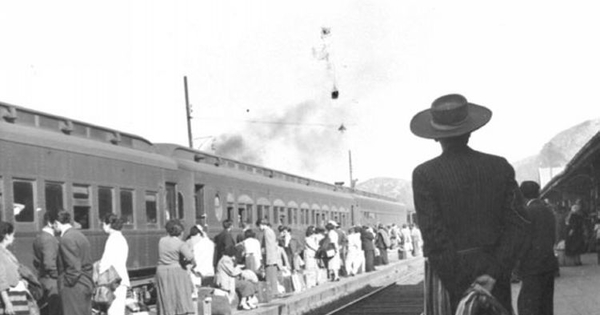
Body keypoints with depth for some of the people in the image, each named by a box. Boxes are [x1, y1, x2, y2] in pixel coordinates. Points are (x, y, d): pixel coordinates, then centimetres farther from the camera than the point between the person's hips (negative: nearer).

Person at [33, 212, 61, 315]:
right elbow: (49, 264, -23)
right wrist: (60, 276, -12)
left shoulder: (38, 238, 12)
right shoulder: (49, 239, -17)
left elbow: (36, 262, 19)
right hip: (53, 283, -10)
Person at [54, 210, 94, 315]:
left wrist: (65, 284, -11)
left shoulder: (67, 239, -15)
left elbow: (74, 268, -20)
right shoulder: (80, 235, 15)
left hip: (74, 289, -10)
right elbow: (89, 264, 16)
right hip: (86, 286, 10)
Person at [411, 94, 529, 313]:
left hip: (447, 275, -3)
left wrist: (463, 292, -12)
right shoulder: (500, 167, 3)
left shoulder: (425, 175, -7)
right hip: (494, 277, 4)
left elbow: (434, 236, -13)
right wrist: (494, 273, -9)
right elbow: (517, 223, -3)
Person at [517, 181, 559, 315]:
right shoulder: (548, 211, 12)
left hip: (533, 265, -8)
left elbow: (525, 240, -15)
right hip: (549, 263, 8)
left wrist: (518, 262, -7)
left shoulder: (528, 212, -11)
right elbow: (552, 237, 16)